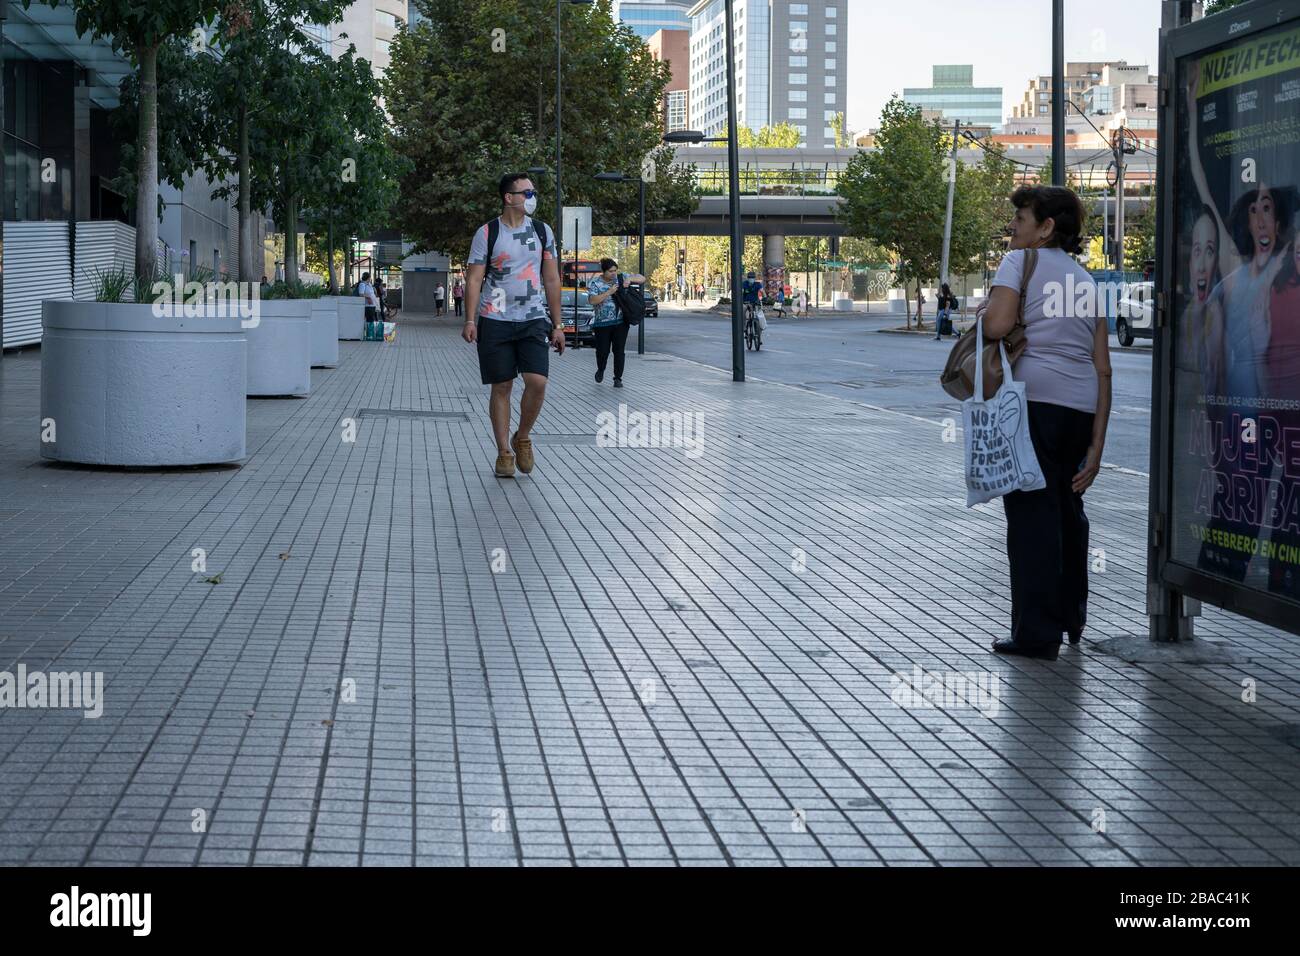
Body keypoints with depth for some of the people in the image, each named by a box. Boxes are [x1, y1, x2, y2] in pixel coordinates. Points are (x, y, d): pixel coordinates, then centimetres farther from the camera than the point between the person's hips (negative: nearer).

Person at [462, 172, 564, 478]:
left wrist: (557, 325, 6)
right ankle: (504, 453, 10)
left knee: (537, 381, -13)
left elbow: (552, 280, 10)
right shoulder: (487, 234, -1)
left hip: (533, 320, 2)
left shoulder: (543, 232, 8)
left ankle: (523, 438, 10)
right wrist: (470, 321, -13)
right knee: (501, 387, 1)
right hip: (495, 321, -2)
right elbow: (474, 279, -3)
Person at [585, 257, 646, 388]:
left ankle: (618, 378, 8)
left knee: (619, 351, -2)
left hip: (620, 322, 2)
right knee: (602, 351, 2)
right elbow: (592, 300, -18)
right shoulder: (595, 283, -4)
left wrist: (630, 279, -14)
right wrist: (609, 292, -22)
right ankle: (600, 370, 32)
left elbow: (642, 278, 6)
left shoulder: (621, 277, 4)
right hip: (602, 323, -2)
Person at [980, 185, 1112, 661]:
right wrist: (1096, 445, 14)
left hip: (1033, 401, -7)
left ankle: (1036, 631, -3)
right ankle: (1071, 618, 34)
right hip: (1081, 408, 7)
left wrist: (986, 312, 7)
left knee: (1031, 511, -3)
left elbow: (997, 325, -18)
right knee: (1067, 508, 21)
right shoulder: (1085, 279, 20)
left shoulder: (1020, 261, 0)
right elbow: (1103, 369, 14)